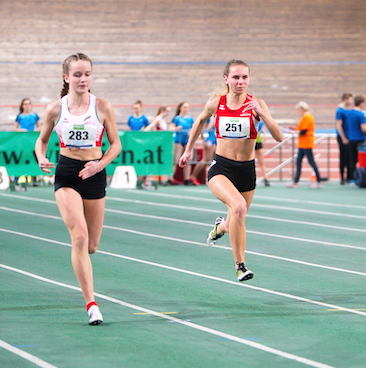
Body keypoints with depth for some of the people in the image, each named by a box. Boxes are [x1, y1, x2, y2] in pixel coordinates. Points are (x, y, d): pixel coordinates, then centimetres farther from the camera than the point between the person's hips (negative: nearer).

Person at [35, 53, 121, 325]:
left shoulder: (102, 107, -2)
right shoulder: (55, 109, -1)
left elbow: (115, 144, 3)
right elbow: (42, 139, 12)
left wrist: (100, 164, -14)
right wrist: (42, 159, -8)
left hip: (94, 175, 1)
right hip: (66, 175, -1)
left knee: (91, 245, 7)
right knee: (79, 236, -17)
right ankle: (91, 304, -16)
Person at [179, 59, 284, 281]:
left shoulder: (256, 104, -6)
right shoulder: (216, 102, -3)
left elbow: (279, 137, -15)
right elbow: (201, 121, 19)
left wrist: (261, 113, -27)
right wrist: (189, 149, 24)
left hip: (247, 170, 2)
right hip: (221, 167, -2)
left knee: (237, 223, 15)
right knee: (238, 206, -30)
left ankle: (221, 227, 55)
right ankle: (240, 266, -21)